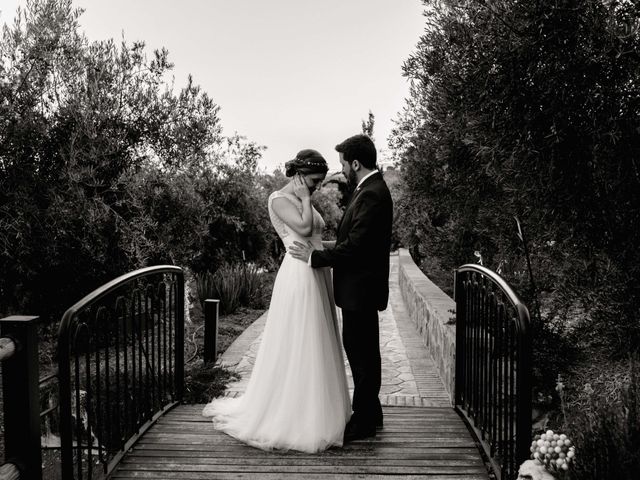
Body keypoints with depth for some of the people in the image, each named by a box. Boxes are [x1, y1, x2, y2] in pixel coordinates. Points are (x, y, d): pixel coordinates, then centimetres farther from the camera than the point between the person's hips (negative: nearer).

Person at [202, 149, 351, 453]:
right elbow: (304, 228, -21)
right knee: (296, 347, -2)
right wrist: (305, 199, -10)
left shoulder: (302, 201, 18)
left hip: (317, 277, 9)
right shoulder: (279, 199, -8)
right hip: (299, 277, -9)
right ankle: (289, 417, 12)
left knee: (316, 347, 14)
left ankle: (314, 412, 27)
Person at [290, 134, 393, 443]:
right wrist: (324, 249, 9)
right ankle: (370, 413, 33)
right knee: (362, 351, 19)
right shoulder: (369, 189, 12)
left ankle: (363, 423, 15)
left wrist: (314, 256, -16)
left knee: (361, 353, 1)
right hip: (359, 287, 11)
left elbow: (355, 246, -24)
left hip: (361, 289, -10)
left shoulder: (372, 194, -20)